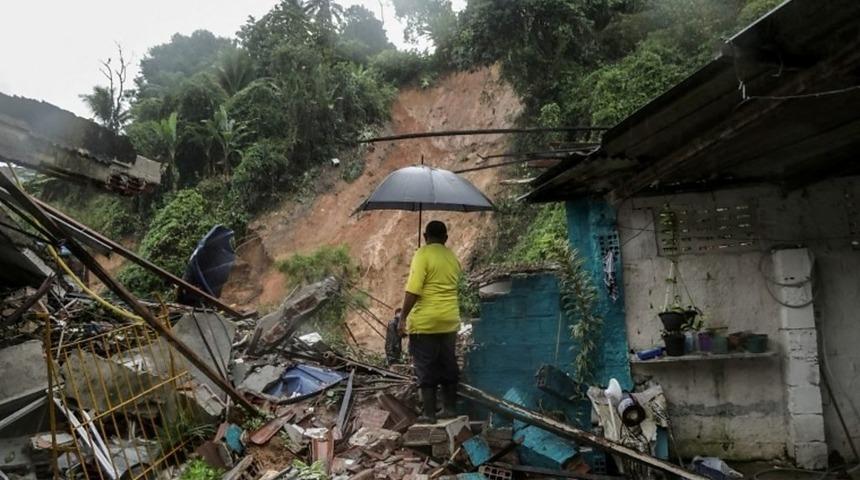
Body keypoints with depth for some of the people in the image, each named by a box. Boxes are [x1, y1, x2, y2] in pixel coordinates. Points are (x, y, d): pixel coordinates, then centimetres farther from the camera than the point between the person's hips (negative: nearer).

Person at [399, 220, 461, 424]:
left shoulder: (423, 254, -11)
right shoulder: (452, 257, 8)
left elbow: (413, 291, -17)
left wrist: (404, 316, -10)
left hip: (424, 322, -6)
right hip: (450, 321, 6)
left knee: (426, 368, 1)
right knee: (448, 365, 15)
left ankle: (428, 413, 4)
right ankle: (450, 408, 21)